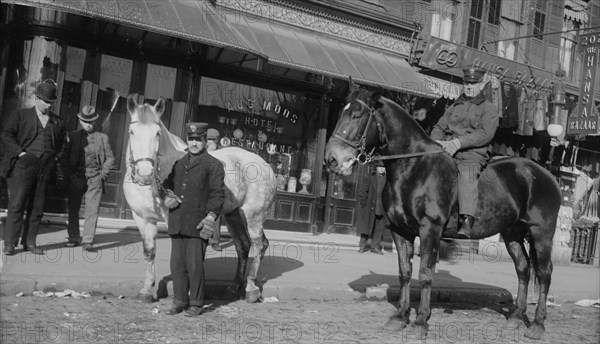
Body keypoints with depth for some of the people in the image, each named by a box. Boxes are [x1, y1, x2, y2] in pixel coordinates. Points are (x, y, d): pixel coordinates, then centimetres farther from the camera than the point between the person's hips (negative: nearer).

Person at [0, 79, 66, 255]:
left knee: (37, 208, 4)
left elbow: (60, 144, 25)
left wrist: (54, 157, 10)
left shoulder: (58, 122, 16)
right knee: (17, 205, -4)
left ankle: (29, 242, 12)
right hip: (24, 165, -3)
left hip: (46, 168, 3)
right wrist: (20, 153, -9)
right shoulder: (20, 115, 7)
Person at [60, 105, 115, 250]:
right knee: (73, 209, 7)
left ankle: (88, 240, -7)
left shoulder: (102, 137, 9)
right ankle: (73, 238, 19)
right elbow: (64, 156, 8)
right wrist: (68, 174, -2)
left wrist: (103, 173, 0)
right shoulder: (72, 136, 9)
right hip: (76, 178, 1)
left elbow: (110, 157, 12)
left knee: (92, 210, -8)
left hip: (95, 179, -1)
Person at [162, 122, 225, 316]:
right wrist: (167, 198, 4)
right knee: (177, 263, 9)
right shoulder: (178, 164, 17)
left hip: (197, 224, -5)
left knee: (194, 265, -2)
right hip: (177, 224, 6)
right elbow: (167, 184, 26)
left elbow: (217, 194, -6)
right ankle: (179, 301, 21)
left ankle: (196, 304, 10)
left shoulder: (214, 165, -1)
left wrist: (211, 216, -18)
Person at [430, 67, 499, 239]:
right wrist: (436, 141, -4)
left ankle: (467, 222, -43)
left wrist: (458, 142, -19)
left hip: (473, 155, -4)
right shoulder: (455, 107, 26)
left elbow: (485, 133, -7)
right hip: (447, 153, 5)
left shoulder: (489, 109, 9)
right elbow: (439, 127, 21)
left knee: (467, 174, -35)